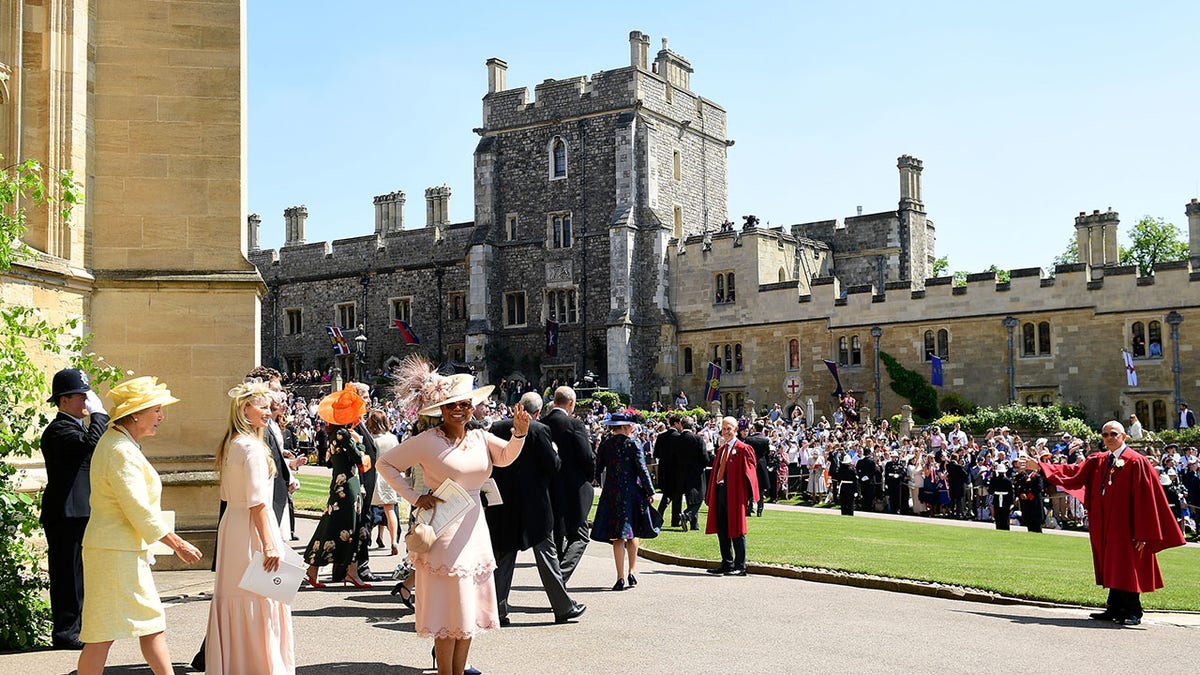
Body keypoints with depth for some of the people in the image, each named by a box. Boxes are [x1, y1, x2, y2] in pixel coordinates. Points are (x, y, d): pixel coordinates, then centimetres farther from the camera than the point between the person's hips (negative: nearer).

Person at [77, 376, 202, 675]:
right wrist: (178, 544, -15)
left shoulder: (119, 443, 13)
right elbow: (140, 511, -20)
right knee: (104, 633, -3)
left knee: (153, 623, 12)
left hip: (127, 549, 10)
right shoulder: (121, 451, -19)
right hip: (116, 550, -10)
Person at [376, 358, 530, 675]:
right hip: (443, 528, -6)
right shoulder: (427, 441, -8)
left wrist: (519, 434, -28)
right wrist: (414, 497, -10)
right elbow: (385, 463, -4)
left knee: (469, 609, 12)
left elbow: (506, 456, -9)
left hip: (475, 529, 6)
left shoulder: (480, 438, 6)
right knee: (450, 611, -2)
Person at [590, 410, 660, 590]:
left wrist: (596, 481, 21)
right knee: (632, 534, 15)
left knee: (618, 536, 2)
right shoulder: (633, 444, -7)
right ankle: (632, 571, 12)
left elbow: (597, 469, 4)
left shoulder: (605, 444, 2)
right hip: (632, 493, -2)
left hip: (611, 493, 2)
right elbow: (642, 470, -9)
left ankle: (621, 577, 0)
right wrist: (650, 492, 0)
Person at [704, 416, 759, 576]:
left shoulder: (743, 449, -6)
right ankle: (727, 563, 21)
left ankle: (740, 566, 3)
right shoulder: (721, 449, 16)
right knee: (722, 530, 11)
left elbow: (748, 473, -10)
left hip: (734, 493, -7)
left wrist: (747, 496, -16)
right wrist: (711, 494, 13)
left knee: (735, 530, -4)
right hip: (720, 491, 7)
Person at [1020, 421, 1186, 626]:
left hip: (1125, 527, -7)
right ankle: (1115, 609, 21)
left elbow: (1144, 499, -13)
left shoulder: (1136, 462, -11)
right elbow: (1072, 472, 8)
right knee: (1112, 568, 13)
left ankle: (1133, 612, 11)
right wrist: (1040, 466, 2)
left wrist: (1142, 533, -16)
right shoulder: (1098, 461, 9)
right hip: (1105, 524, 7)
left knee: (1128, 569, 0)